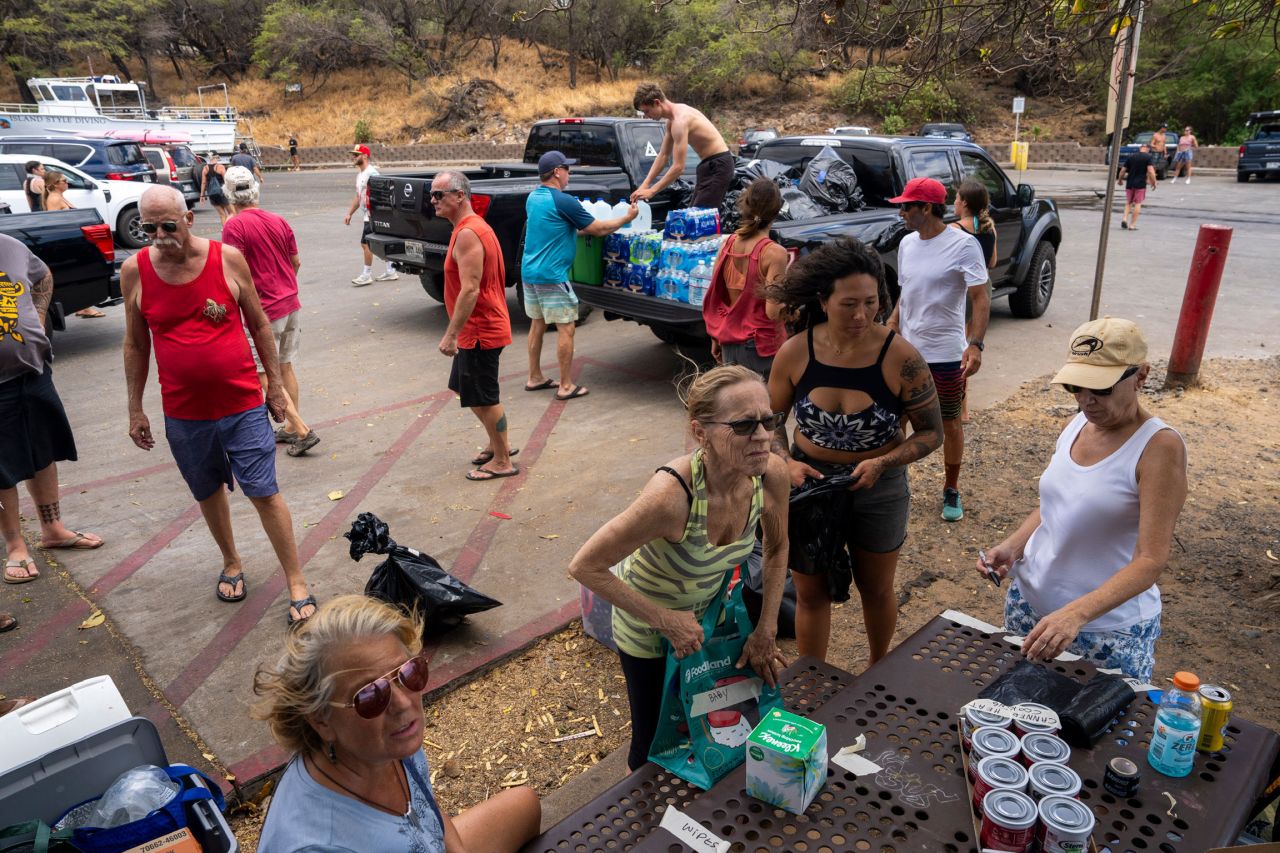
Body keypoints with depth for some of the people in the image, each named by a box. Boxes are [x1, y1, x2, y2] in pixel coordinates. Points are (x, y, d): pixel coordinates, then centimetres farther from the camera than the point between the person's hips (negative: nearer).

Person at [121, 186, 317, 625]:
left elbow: (259, 324, 3)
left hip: (242, 404, -2)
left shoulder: (228, 259, -7)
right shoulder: (135, 271, -3)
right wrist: (135, 409, 9)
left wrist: (275, 383, 5)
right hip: (183, 412, 2)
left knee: (264, 492, 0)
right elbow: (136, 344, 7)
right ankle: (232, 564, 40)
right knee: (209, 492, 17)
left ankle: (296, 582, 10)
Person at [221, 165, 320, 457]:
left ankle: (302, 431, -4)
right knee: (285, 368, 16)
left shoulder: (234, 226, -15)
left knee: (265, 376, 1)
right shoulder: (279, 221, 5)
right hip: (291, 305, 7)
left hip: (264, 312, -7)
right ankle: (291, 427, 23)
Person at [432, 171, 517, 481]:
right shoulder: (473, 227, 12)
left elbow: (470, 289, -26)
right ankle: (498, 443, 32)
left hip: (480, 331, -10)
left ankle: (502, 462, 14)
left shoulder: (467, 234, -20)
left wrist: (451, 334, -23)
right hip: (478, 329, 10)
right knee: (466, 388, 20)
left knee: (484, 398, 1)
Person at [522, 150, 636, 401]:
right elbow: (598, 229, -8)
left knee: (537, 324, 17)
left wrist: (583, 228, 21)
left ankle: (534, 378, 26)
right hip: (552, 276, -9)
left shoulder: (533, 198, 10)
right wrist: (627, 217, 5)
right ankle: (566, 386, 3)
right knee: (566, 329, -1)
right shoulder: (563, 201, -16)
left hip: (529, 272, 9)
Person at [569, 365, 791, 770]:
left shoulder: (772, 474, -24)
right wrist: (668, 622, -26)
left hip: (709, 610, 5)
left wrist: (766, 632, -2)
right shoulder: (672, 494, -41)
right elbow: (585, 567, -31)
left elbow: (777, 548, -3)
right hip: (648, 627, -5)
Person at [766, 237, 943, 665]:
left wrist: (881, 464, -25)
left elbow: (931, 432, -9)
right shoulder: (794, 353, -14)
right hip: (810, 486, 1)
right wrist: (786, 462, -17)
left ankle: (877, 670, 51)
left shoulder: (900, 357, -20)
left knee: (876, 590, 21)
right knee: (812, 594, 14)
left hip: (878, 488, 0)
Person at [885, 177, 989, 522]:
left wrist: (975, 344, -28)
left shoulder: (963, 245, -14)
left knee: (950, 423, 10)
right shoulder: (907, 244, 5)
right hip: (906, 350, 5)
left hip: (946, 354, -5)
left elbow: (981, 299, -16)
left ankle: (951, 490, 27)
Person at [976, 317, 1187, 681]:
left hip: (1108, 626, -6)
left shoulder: (1159, 446, -19)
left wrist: (1076, 613, -36)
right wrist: (1012, 545, -6)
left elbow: (1151, 561, -24)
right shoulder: (1078, 423, 0)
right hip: (1029, 601, 6)